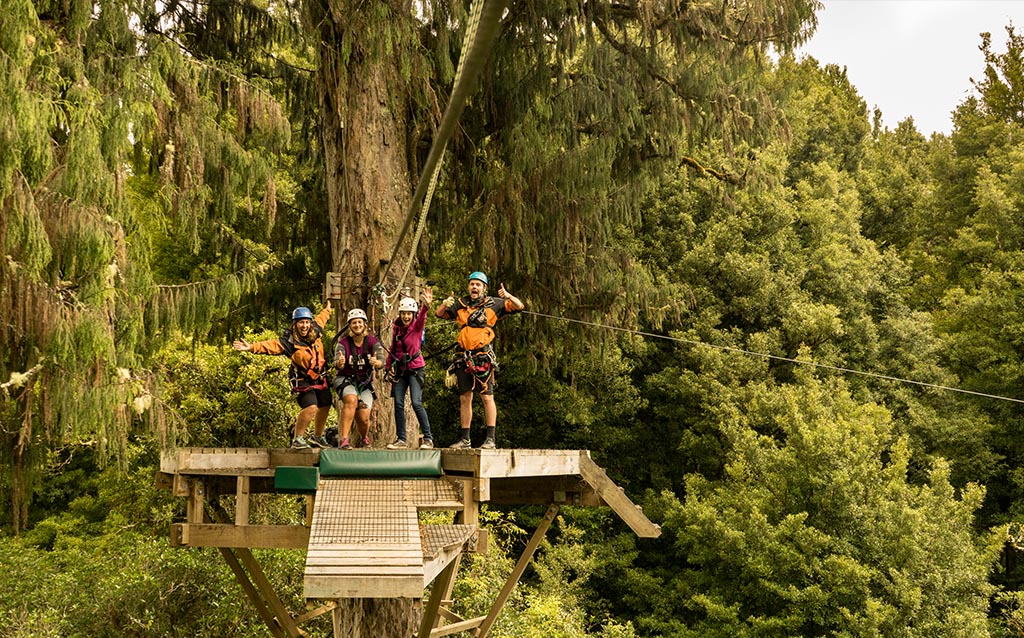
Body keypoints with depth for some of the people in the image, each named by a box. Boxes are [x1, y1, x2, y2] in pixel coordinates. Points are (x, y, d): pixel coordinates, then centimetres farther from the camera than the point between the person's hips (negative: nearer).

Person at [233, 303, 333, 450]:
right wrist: (252, 347, -44)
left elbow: (321, 318, 19)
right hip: (303, 380, -7)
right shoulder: (288, 341, -19)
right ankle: (297, 439, -10)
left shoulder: (316, 331, -2)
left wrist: (327, 310, 38)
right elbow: (270, 346, -30)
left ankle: (317, 438, 37)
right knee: (310, 408, -25)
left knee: (325, 407, 16)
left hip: (320, 378, 7)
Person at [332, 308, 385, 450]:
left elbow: (382, 362, -20)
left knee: (363, 417, -13)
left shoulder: (373, 341, -7)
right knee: (351, 400, -35)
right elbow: (337, 363, -24)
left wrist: (376, 362, -44)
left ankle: (364, 437, 24)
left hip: (365, 382, 1)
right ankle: (343, 439, -33)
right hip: (345, 379, -1)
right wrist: (339, 363, -49)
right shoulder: (343, 343, -10)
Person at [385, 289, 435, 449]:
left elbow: (422, 317, -29)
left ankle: (428, 439, -7)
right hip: (400, 370, 5)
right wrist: (389, 366, 6)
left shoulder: (417, 326, -7)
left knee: (416, 403, -14)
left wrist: (426, 306, -50)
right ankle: (401, 439, 10)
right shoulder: (396, 328, 5)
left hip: (415, 368, -5)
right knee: (398, 404, 1)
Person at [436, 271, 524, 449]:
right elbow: (439, 314, 19)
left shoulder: (493, 304, 5)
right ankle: (465, 439, 15)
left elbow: (519, 307, 1)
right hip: (463, 357, 4)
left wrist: (509, 296, -18)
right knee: (464, 398, 8)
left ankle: (490, 438, -6)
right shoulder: (460, 304, 14)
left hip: (483, 356, -4)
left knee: (487, 396, -8)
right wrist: (445, 304, -2)